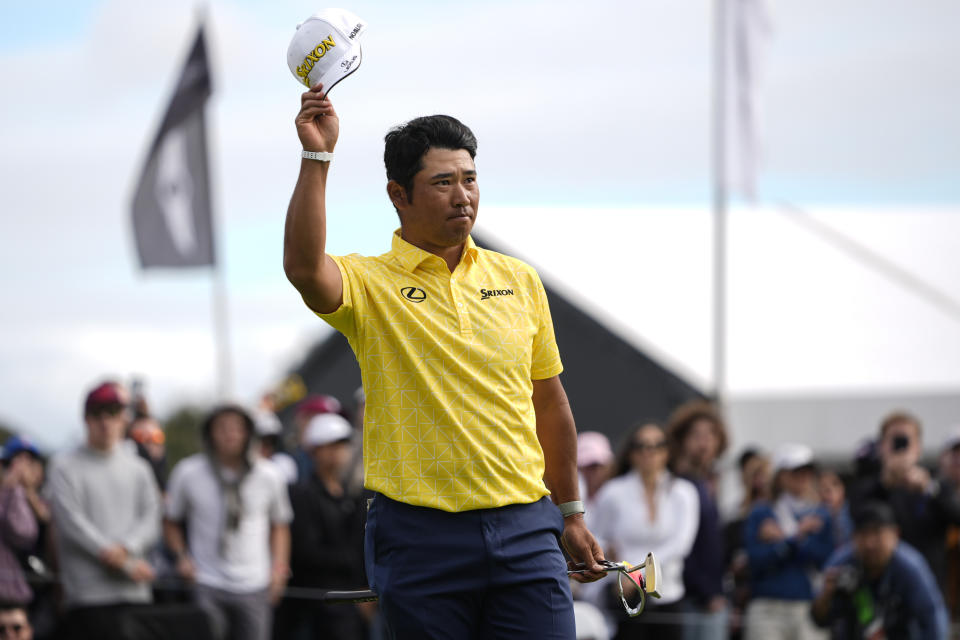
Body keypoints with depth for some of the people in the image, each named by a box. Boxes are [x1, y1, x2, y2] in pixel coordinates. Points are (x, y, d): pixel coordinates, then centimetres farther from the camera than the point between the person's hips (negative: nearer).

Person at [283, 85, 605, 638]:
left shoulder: (519, 281, 11)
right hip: (420, 537, -3)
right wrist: (317, 157, -29)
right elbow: (304, 267, -25)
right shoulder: (370, 284, -2)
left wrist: (571, 513, 19)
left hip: (525, 530, 3)